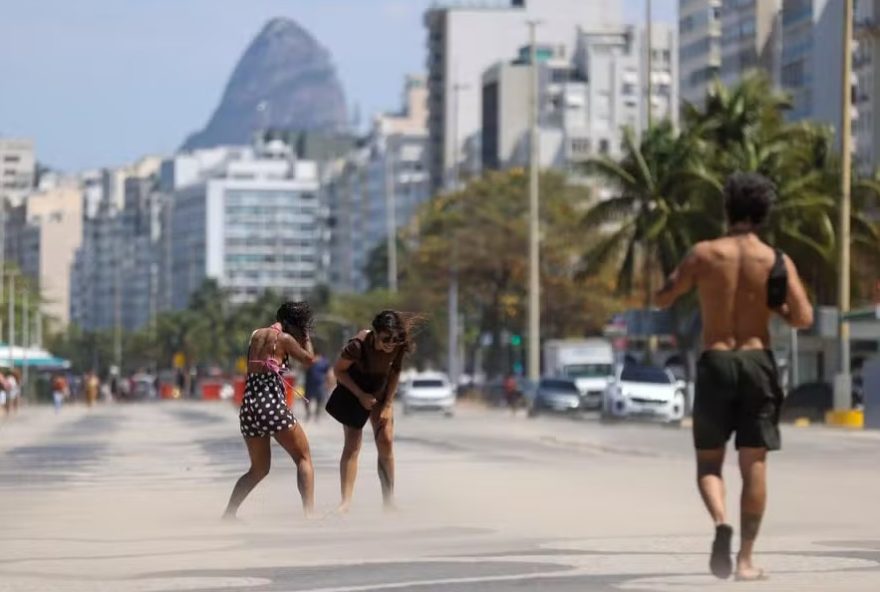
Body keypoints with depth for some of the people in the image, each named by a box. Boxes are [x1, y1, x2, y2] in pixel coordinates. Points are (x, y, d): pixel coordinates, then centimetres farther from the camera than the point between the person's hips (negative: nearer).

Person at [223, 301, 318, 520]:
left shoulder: (256, 335, 15)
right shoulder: (284, 338, -2)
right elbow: (309, 360, 7)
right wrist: (306, 337, 21)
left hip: (248, 405, 6)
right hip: (272, 403, -6)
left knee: (259, 469, 20)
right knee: (304, 458, 4)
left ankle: (228, 514, 11)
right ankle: (309, 513, -10)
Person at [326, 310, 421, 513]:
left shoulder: (398, 346, -23)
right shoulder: (358, 345, -34)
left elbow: (395, 372, -6)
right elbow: (338, 370, -19)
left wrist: (388, 404, -9)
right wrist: (361, 395, -20)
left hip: (380, 392, 3)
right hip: (354, 392, -3)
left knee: (386, 441, -6)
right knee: (352, 445, -8)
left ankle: (389, 501, 1)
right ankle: (346, 502, -9)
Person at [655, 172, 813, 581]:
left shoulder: (704, 254, -2)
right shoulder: (777, 261, -1)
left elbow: (663, 300, 7)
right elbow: (803, 318, -9)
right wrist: (775, 307, 11)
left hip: (714, 363, 0)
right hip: (757, 363, 0)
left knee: (708, 462, 10)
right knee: (754, 465, 6)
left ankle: (721, 522, -20)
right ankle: (745, 559, 3)